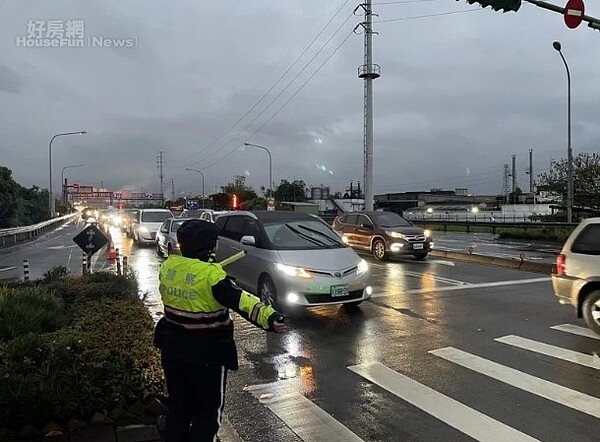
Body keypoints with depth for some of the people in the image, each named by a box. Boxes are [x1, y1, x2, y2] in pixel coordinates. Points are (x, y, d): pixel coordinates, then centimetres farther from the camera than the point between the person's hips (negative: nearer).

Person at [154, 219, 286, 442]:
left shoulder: (168, 265, -3)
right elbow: (242, 302, -34)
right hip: (205, 353, -7)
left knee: (178, 404, 24)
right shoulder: (210, 275, -24)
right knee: (208, 410, 12)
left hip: (172, 347, 7)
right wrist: (269, 318, -43)